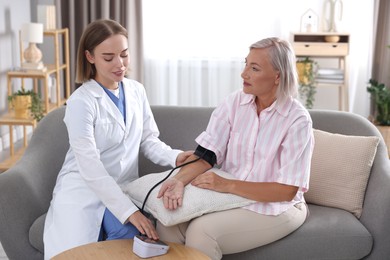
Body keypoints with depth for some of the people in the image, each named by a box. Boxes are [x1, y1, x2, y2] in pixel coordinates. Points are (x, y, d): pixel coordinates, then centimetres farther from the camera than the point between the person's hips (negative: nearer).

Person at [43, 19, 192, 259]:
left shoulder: (137, 91, 4)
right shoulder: (80, 102, -14)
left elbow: (149, 140, 8)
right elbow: (91, 168, -21)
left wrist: (174, 157, -14)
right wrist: (129, 211, -27)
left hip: (124, 189, 4)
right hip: (82, 191, -3)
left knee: (132, 238, -25)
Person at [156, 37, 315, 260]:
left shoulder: (297, 120, -17)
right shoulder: (235, 102, -3)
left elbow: (287, 191, -19)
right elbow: (206, 153, -8)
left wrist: (227, 185, -25)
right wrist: (179, 180, -28)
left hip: (275, 207, -4)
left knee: (201, 231, -27)